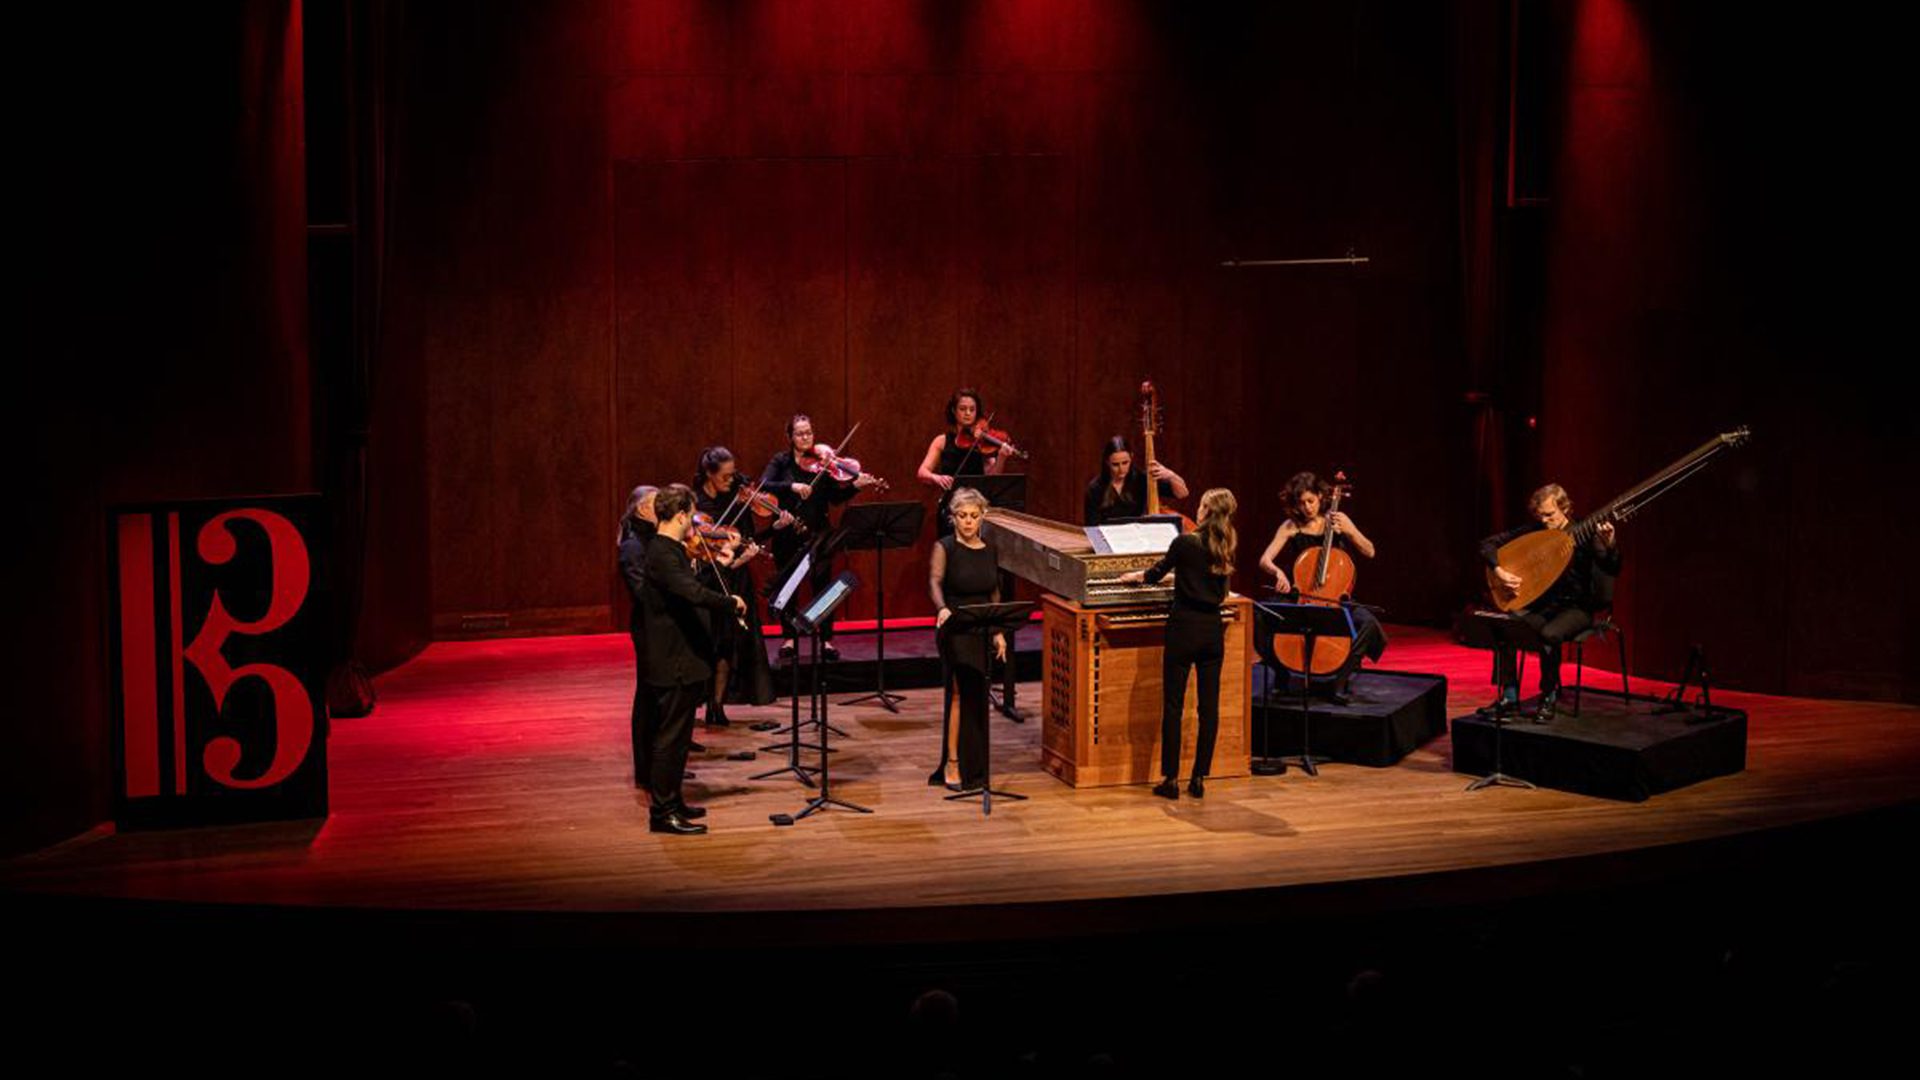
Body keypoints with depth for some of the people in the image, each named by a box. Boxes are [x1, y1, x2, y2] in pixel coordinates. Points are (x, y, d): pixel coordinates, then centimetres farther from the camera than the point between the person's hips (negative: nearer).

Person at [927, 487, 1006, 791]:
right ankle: (952, 763, -14)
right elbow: (935, 582, -21)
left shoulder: (990, 550, 10)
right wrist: (942, 609, -40)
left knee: (976, 698, 8)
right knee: (959, 691, -17)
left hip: (981, 631, 5)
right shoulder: (945, 547, -6)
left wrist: (999, 632, 12)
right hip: (955, 629, -5)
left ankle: (972, 766, 19)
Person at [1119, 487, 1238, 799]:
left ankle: (1171, 779, 3)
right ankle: (1199, 778, 11)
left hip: (1184, 627, -5)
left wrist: (1136, 575, 26)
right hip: (1213, 629, 5)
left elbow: (1156, 574, 4)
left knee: (1173, 705, 2)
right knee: (1209, 706, 7)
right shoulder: (1227, 547, 5)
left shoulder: (1186, 542, -11)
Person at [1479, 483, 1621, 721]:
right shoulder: (1531, 532, 1)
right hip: (1540, 605, 4)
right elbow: (1487, 544, 4)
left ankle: (1549, 697, -13)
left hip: (1575, 608, -4)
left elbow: (1612, 570, -21)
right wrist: (1499, 570, -14)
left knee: (1549, 634, -34)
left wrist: (1610, 544, -41)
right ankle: (1509, 694, -10)